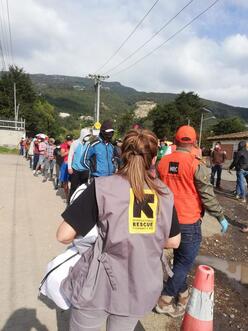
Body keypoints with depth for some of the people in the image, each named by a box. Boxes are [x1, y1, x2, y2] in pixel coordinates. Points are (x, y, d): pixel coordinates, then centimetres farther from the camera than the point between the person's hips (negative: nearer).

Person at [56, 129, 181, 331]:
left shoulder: (103, 187, -15)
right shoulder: (164, 193, -3)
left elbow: (64, 235, -13)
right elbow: (174, 241, 6)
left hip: (100, 286, -3)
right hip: (140, 289, 4)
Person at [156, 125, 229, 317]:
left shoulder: (163, 162, -1)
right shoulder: (196, 165, -16)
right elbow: (207, 195, -13)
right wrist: (221, 217, 0)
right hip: (189, 222, -6)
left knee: (179, 258, 23)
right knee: (185, 262, 10)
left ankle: (182, 294, 40)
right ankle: (165, 301, 18)